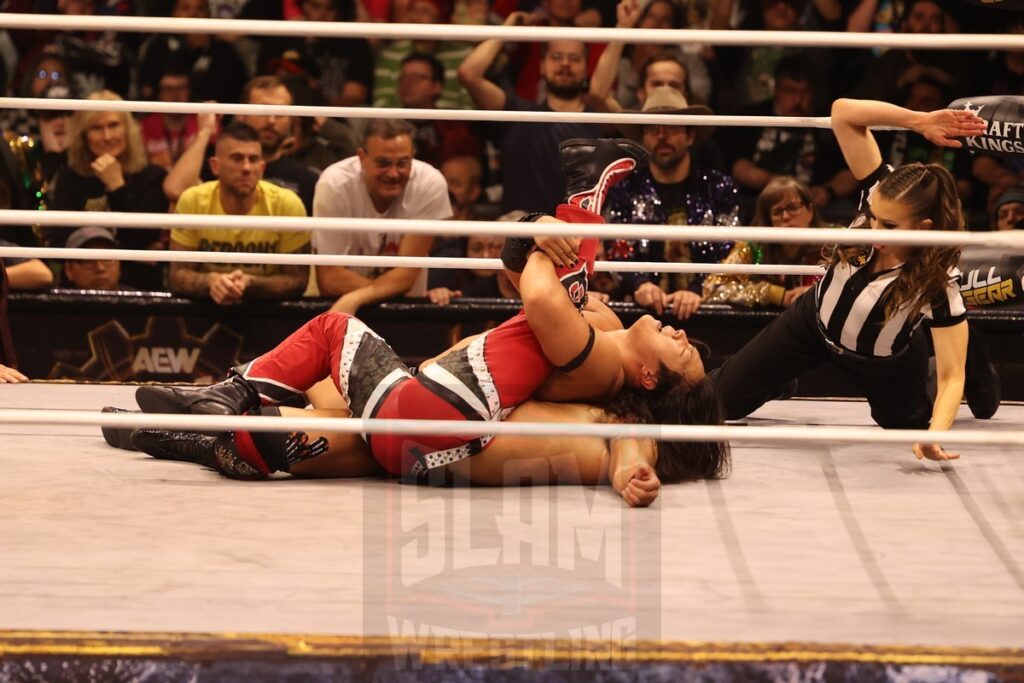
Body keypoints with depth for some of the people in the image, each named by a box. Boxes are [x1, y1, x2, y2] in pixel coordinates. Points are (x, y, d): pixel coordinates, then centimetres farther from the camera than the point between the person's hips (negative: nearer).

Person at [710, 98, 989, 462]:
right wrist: (919, 121, -46)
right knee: (720, 399, 7)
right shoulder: (881, 197, -31)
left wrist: (935, 434, -50)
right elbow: (843, 111, -36)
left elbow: (952, 376, -33)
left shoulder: (938, 283, -39)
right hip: (813, 322, 3)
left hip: (882, 363, -2)